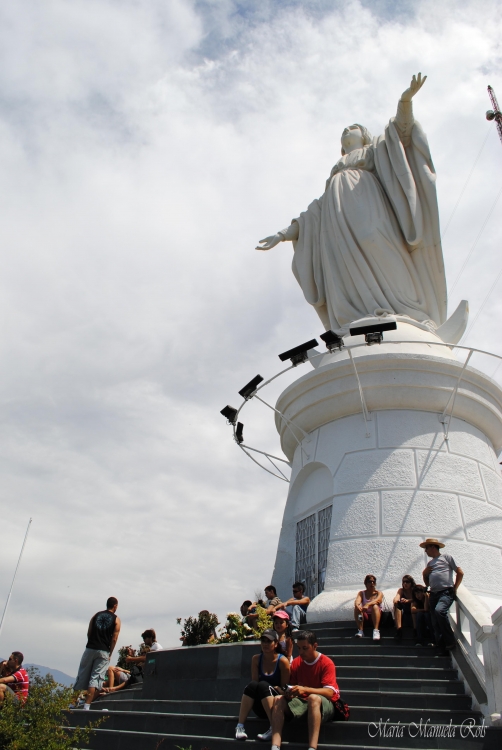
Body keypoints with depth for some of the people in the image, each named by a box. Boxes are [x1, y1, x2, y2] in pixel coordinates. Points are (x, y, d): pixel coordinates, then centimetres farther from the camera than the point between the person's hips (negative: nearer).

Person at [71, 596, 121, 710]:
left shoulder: (96, 615, 12)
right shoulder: (116, 619, 3)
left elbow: (89, 633, 8)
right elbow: (114, 639, -2)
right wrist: (109, 653, 6)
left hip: (90, 649, 3)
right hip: (103, 652, -3)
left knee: (82, 676, 12)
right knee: (95, 678, 1)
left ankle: (73, 703, 15)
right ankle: (87, 705, -5)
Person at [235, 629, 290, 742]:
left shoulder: (283, 661, -7)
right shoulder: (256, 659, 3)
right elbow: (254, 682, 1)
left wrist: (275, 689, -21)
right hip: (260, 708, 3)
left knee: (263, 685, -30)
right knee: (252, 685, -27)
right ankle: (240, 726, -27)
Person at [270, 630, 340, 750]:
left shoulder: (326, 663, -9)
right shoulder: (296, 663, 6)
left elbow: (329, 692, -19)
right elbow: (292, 686, 8)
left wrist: (305, 689, -32)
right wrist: (289, 693, -18)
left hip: (324, 704, -5)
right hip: (302, 702, 5)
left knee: (313, 698, -38)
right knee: (278, 699, -18)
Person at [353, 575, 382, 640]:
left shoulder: (379, 593, 2)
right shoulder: (361, 593, 8)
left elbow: (377, 600, -23)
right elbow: (357, 601, -15)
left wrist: (368, 604, -44)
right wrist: (357, 605, -42)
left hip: (376, 616, -1)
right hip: (365, 616, 2)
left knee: (375, 606, -32)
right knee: (357, 607, -27)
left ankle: (376, 631, -43)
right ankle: (360, 631, -33)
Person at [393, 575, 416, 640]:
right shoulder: (401, 590, 6)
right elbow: (397, 596, -16)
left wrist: (407, 600, -43)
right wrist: (395, 600, -41)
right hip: (404, 614, 2)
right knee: (396, 604, -25)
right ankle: (398, 629, -36)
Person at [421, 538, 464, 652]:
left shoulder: (446, 557, 8)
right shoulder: (429, 563, 26)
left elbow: (460, 573, 3)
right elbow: (427, 583, 29)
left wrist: (455, 588, 0)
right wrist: (424, 574, 10)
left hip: (446, 592, -7)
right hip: (433, 594, 7)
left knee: (439, 610, -31)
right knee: (436, 624, 0)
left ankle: (450, 641, -21)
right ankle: (441, 646, 8)